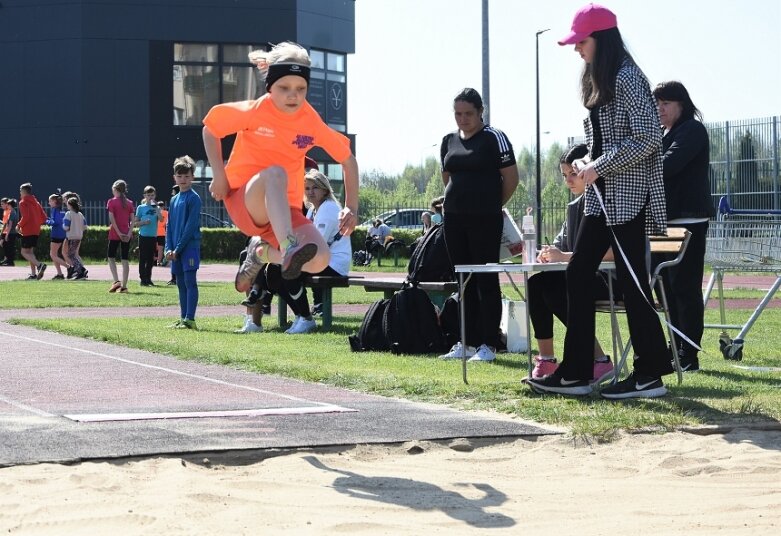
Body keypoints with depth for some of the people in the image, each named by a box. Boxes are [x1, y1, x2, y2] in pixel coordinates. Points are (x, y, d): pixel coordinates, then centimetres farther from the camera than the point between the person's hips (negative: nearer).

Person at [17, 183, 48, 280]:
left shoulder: (23, 202, -8)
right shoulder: (36, 202, 16)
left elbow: (25, 217, -21)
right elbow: (44, 217, 13)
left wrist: (19, 226, -7)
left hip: (27, 231, -8)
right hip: (36, 231, 8)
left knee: (24, 252, -4)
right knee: (30, 252, 14)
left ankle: (39, 265, -25)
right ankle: (34, 274, 7)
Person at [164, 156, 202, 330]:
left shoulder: (194, 198, -6)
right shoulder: (174, 200, 15)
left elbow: (191, 226, -13)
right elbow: (169, 226, 14)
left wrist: (178, 248, -14)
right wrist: (169, 248, 1)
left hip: (190, 246, -7)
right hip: (176, 249, 7)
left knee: (190, 282, -9)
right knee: (181, 283, 9)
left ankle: (190, 319, -11)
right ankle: (183, 318, 14)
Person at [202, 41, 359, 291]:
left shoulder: (312, 122, -3)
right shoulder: (254, 111, -10)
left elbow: (347, 159, 9)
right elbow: (210, 129, 5)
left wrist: (351, 207, 1)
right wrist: (219, 175, -5)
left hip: (285, 209, 4)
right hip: (244, 201, -4)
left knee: (319, 260, -23)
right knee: (275, 173, -38)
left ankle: (262, 252, 10)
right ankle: (289, 249, -54)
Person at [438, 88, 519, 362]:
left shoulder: (494, 138, -5)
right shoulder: (449, 141, 12)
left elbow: (511, 178, -4)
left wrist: (492, 205, 5)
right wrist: (459, 201, 15)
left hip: (485, 220, -6)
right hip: (454, 219, 6)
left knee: (486, 281, -4)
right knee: (465, 282, 9)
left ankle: (488, 345, -2)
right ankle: (467, 342, 15)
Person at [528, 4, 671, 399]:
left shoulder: (626, 78, -11)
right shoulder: (598, 82, 17)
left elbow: (649, 137, -19)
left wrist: (600, 166, -18)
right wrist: (585, 164, 6)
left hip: (628, 194, -10)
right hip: (601, 196, 10)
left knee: (630, 277, -6)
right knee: (578, 273, 5)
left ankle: (650, 374, 1)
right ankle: (575, 373, 8)